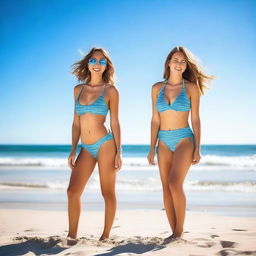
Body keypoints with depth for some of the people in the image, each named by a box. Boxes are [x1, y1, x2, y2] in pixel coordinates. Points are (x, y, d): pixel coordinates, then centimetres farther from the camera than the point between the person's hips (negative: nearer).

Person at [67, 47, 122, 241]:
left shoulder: (110, 90, 0)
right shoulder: (78, 89, 11)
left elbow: (114, 122, -1)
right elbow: (76, 123, 13)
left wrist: (118, 152, -6)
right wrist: (73, 151, 10)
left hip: (105, 144, -4)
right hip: (87, 148, 5)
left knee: (108, 193, 3)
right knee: (73, 191, 0)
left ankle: (105, 236, 15)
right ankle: (72, 236, 12)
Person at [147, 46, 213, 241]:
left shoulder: (191, 87, -1)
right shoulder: (157, 88, 7)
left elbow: (195, 119, -1)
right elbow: (155, 120, 8)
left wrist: (197, 149, -6)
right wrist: (152, 149, 5)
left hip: (184, 139, -4)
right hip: (164, 142, 4)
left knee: (175, 183, -18)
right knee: (166, 188, 1)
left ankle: (180, 229, -2)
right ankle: (175, 232, 10)